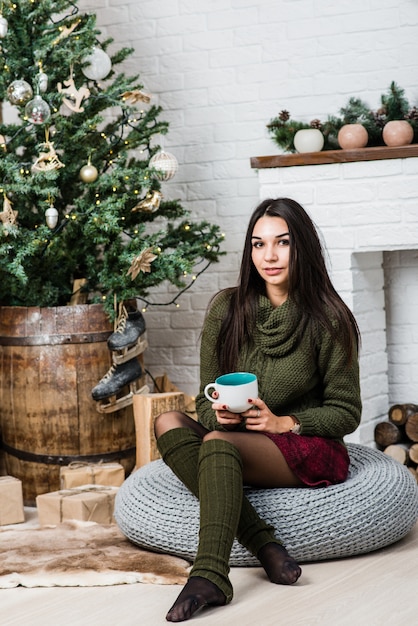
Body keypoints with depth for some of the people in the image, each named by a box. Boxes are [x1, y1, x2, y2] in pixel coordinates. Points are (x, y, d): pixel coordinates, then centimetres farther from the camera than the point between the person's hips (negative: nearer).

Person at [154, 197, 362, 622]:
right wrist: (218, 413, -17)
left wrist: (283, 422, -16)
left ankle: (209, 575, -48)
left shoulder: (328, 320, -6)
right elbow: (205, 400, 7)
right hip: (238, 442, 5)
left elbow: (345, 412, -1)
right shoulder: (226, 309, 4)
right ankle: (264, 544, -33)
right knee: (168, 422, -23)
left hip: (310, 451, -5)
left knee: (219, 443, -32)